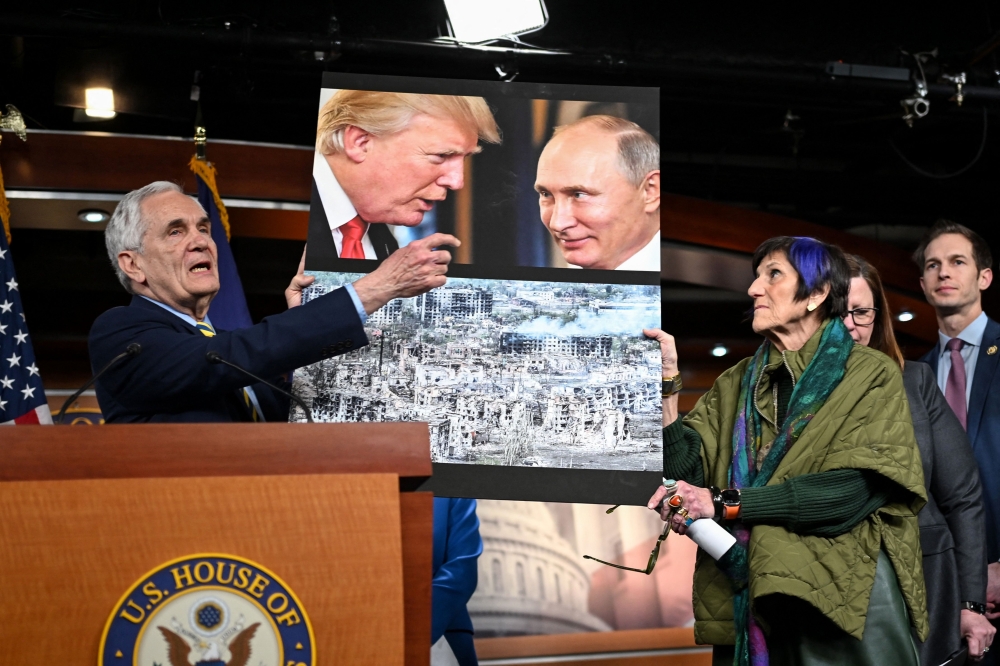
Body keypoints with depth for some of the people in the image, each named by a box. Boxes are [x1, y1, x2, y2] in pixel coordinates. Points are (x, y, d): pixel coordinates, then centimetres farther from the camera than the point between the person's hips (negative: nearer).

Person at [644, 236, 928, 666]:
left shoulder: (872, 376, 0)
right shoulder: (735, 385, 13)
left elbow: (855, 489, -14)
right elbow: (688, 473, 2)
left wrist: (726, 502, -17)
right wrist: (665, 381, -9)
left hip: (845, 595, -3)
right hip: (745, 599, 4)